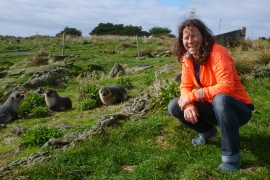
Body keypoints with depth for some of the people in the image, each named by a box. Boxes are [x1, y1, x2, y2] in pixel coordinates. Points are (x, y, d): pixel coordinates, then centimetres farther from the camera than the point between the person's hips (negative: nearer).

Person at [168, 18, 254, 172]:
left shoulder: (217, 52, -24)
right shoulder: (187, 57, -3)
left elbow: (226, 86, -34)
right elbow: (186, 86, -3)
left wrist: (192, 95, -30)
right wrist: (188, 104, -24)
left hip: (237, 109, -6)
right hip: (214, 107, 6)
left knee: (220, 99, -40)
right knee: (174, 106, -7)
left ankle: (232, 156, -23)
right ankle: (207, 131, 16)